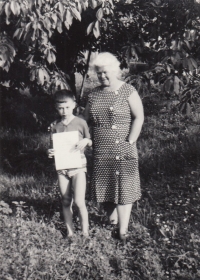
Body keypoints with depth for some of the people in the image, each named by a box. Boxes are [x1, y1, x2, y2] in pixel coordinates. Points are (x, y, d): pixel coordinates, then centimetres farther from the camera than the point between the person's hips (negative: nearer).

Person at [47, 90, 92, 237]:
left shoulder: (81, 123, -4)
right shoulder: (55, 126, 5)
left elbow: (91, 141, 4)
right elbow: (53, 146, 10)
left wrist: (86, 141, -17)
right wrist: (50, 152, -11)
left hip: (78, 166, -3)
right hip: (62, 167, 4)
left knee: (79, 201, -12)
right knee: (66, 202, 10)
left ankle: (85, 232, 6)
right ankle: (70, 232, 24)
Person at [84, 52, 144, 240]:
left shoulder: (128, 91, -3)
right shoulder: (94, 95, 11)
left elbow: (138, 118, -8)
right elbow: (86, 120, 15)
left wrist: (130, 142, -13)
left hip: (122, 149, -5)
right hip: (100, 152, 5)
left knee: (124, 186, -3)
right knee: (104, 184, 9)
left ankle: (122, 228, 2)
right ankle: (112, 215, 31)